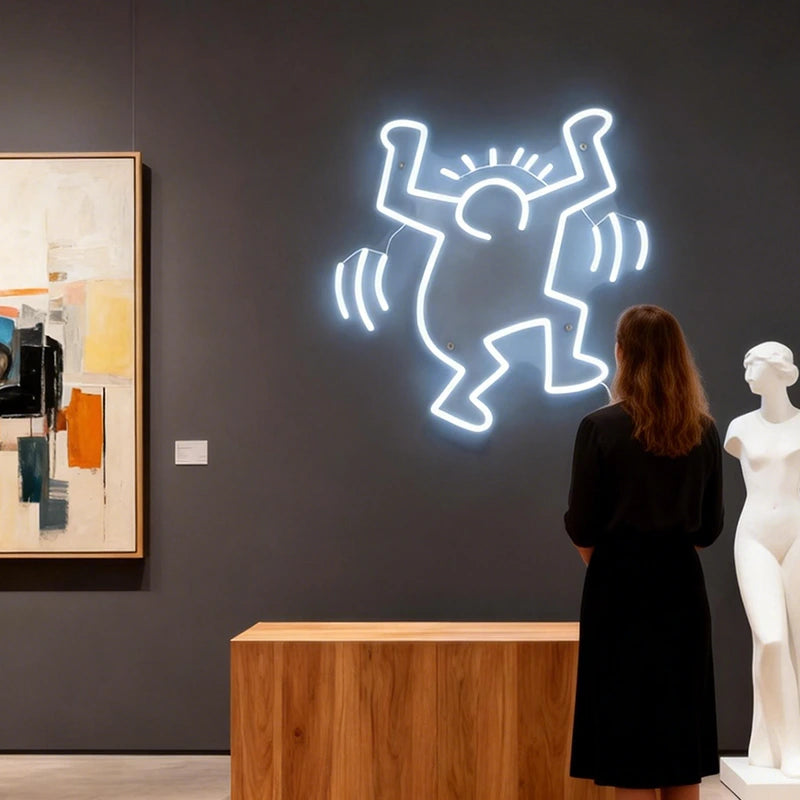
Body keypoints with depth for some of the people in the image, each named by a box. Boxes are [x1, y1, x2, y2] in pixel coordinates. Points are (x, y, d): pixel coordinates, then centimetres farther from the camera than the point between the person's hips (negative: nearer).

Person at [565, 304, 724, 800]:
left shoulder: (601, 428, -12)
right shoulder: (705, 431, 1)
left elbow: (582, 528, -8)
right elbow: (709, 528, 7)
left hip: (621, 588, -4)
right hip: (682, 585, 4)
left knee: (627, 725, 2)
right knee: (682, 722, 12)